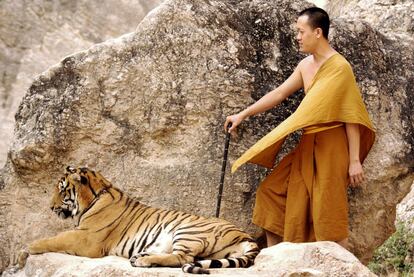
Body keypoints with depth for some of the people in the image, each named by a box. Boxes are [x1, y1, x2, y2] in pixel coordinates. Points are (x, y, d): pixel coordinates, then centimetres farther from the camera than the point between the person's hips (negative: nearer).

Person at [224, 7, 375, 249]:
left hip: (331, 147, -9)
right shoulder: (305, 66, 11)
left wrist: (355, 160, -15)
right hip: (308, 147, 9)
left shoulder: (340, 67, -13)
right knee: (272, 190, 11)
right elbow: (278, 94, 20)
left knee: (329, 213, -9)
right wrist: (243, 115, 22)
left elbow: (351, 116, -14)